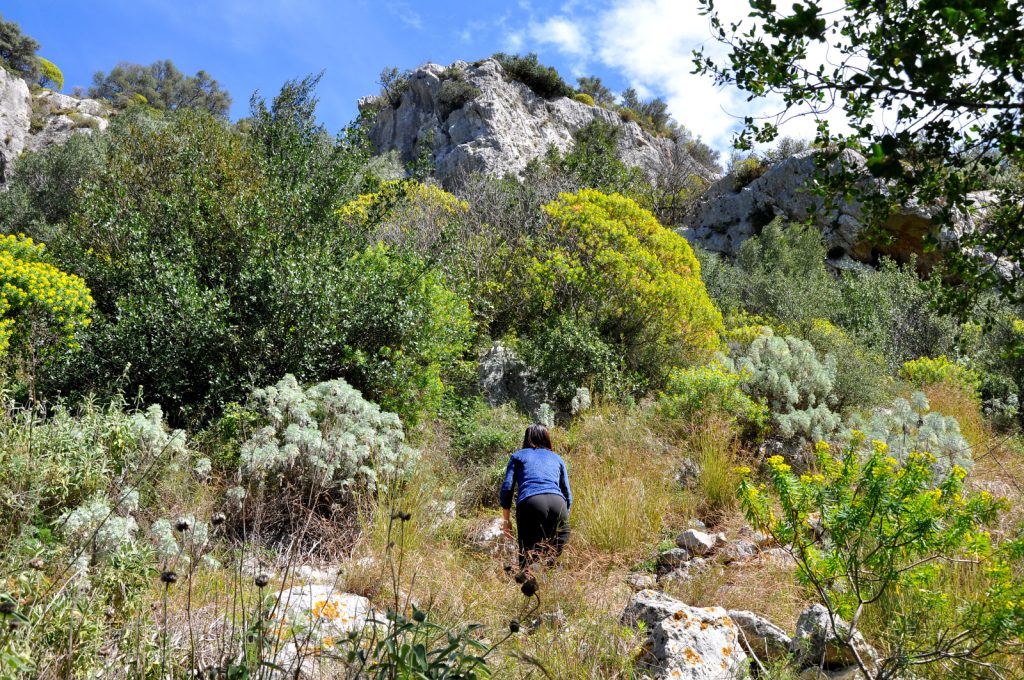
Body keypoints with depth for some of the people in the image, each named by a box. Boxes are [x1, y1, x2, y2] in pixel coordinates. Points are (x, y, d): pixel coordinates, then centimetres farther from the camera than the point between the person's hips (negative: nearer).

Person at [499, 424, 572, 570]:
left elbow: (506, 488, 13)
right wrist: (564, 517, 36)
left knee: (528, 559, 0)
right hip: (557, 502, 2)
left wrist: (506, 520, 20)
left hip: (530, 502, -2)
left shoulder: (518, 456, 24)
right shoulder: (557, 458, 30)